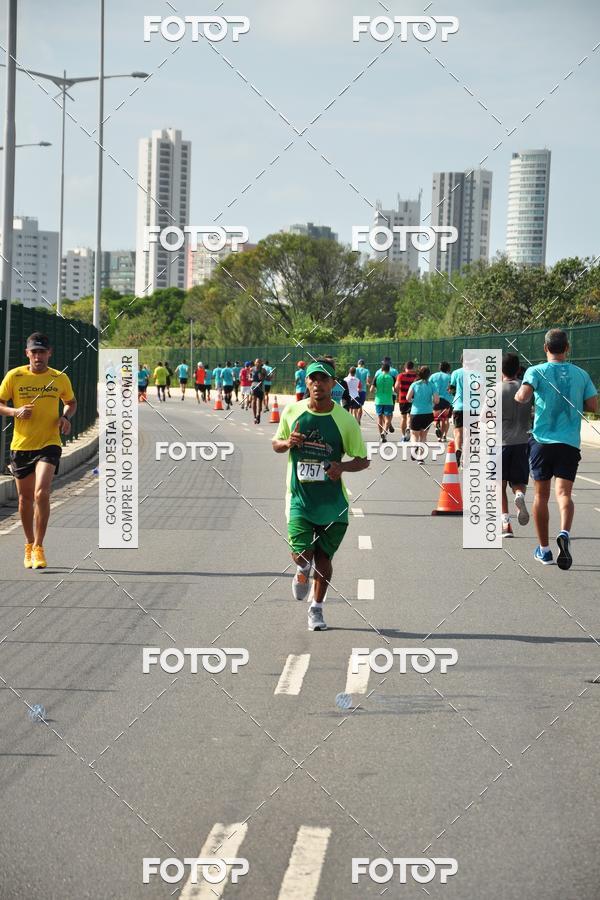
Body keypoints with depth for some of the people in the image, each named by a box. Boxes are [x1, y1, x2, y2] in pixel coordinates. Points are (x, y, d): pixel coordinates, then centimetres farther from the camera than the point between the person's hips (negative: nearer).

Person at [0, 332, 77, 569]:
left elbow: (71, 402, 19)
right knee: (25, 498, 12)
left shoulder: (60, 378, 2)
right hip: (21, 445, 1)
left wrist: (66, 418, -2)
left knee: (41, 494, -19)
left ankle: (38, 548, -9)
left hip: (49, 444, -1)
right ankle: (29, 545, 30)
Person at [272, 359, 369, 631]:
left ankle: (316, 608, 28)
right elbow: (276, 443, 14)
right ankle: (302, 571, 26)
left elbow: (363, 460, 0)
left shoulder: (345, 420, -7)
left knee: (323, 557, 8)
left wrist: (342, 466, -21)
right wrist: (287, 443, -10)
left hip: (332, 501, 0)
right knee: (301, 554, -11)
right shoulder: (292, 412, -2)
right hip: (299, 496, 0)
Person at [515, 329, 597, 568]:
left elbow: (523, 396, -19)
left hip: (542, 440, -1)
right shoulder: (581, 374, 5)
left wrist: (517, 396, 4)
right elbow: (593, 406, 5)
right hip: (570, 441, 1)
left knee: (541, 495, 11)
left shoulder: (536, 371, -3)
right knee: (564, 492, -5)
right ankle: (564, 533, -34)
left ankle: (544, 550, 18)